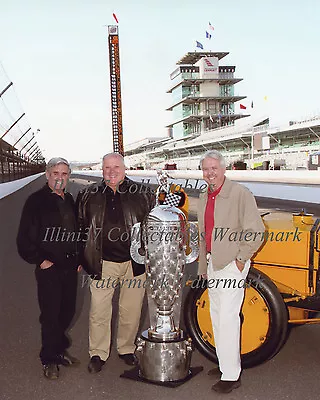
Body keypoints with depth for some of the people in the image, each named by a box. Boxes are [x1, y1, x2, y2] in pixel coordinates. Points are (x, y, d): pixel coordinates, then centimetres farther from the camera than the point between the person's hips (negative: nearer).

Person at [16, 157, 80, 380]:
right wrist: (39, 260, -13)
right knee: (50, 314, 1)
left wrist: (79, 259, 12)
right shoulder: (36, 201, -8)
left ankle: (59, 350, 34)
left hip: (70, 267, 6)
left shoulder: (69, 201, 11)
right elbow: (25, 238, -9)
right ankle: (49, 360, 18)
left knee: (67, 311, 14)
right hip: (49, 268, -6)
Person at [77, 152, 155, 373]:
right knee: (99, 311, 1)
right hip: (102, 263, 0)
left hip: (134, 261, 0)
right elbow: (81, 225, 13)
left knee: (131, 310, 10)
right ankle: (98, 353, 19)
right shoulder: (89, 195, 5)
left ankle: (127, 349, 30)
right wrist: (85, 256, 10)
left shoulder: (143, 193, 2)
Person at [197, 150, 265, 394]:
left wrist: (241, 259, -13)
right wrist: (203, 266, 18)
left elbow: (256, 232, -14)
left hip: (232, 264, -8)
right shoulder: (204, 197, 11)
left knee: (227, 318, -8)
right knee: (216, 316, 16)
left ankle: (231, 375, 4)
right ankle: (226, 364, 31)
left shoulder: (240, 193, -13)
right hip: (213, 263, 8)